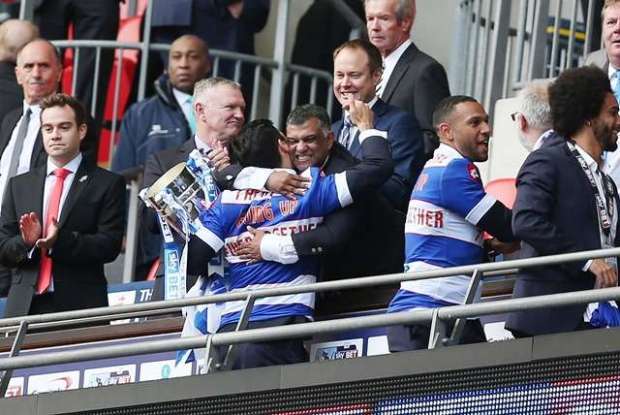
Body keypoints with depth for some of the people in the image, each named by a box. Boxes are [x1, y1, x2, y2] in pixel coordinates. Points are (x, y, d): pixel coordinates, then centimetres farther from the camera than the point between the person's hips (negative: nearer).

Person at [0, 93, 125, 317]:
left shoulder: (107, 184, 6)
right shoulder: (19, 185, 17)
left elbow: (110, 245, -4)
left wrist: (60, 240, -18)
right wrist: (26, 241, -10)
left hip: (79, 307, -3)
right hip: (25, 307, 3)